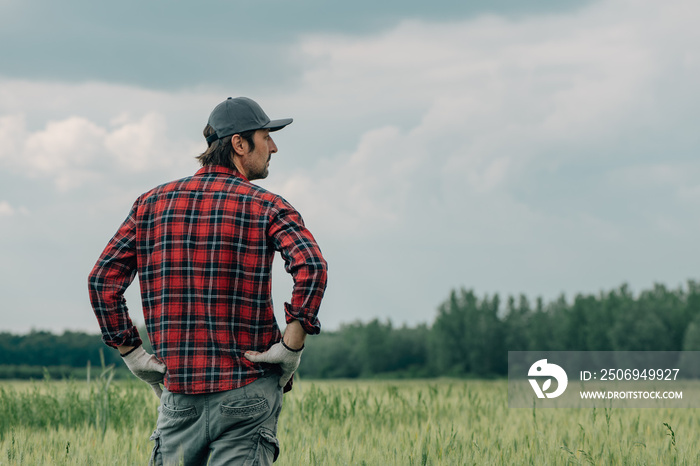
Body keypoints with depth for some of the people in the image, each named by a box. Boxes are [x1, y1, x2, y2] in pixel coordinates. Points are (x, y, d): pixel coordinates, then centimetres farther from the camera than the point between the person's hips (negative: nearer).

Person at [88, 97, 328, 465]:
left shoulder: (152, 204, 10)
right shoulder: (265, 207, -2)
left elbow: (102, 279, 5)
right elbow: (311, 268, -20)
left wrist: (130, 352, 9)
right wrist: (292, 345, -13)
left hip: (179, 390, 3)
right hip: (247, 388, -3)